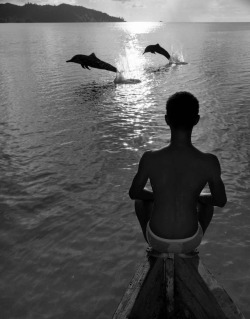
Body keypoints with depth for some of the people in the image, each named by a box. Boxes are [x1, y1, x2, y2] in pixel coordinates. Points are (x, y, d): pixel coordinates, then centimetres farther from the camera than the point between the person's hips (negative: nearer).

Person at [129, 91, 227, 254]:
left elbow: (133, 192, -4)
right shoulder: (209, 162, -21)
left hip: (157, 240, 0)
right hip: (190, 241, 1)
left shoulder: (150, 158, -22)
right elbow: (221, 201, -4)